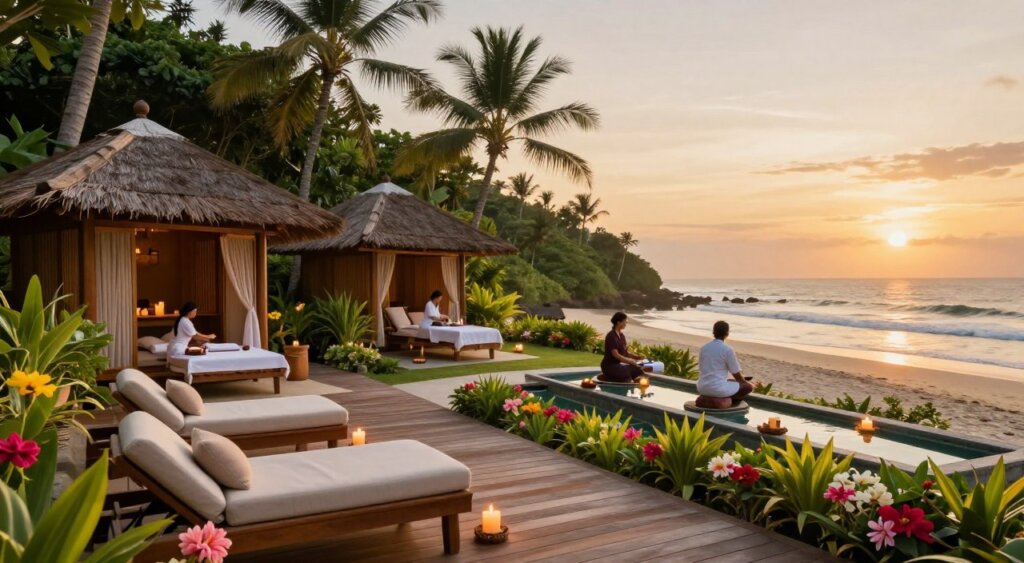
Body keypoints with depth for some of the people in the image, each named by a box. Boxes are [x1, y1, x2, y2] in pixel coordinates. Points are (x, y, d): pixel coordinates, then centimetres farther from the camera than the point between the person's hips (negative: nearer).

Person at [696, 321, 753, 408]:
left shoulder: (704, 348, 6)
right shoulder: (728, 349, -10)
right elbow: (737, 374, -3)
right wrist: (745, 382, 20)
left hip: (702, 388, 6)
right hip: (718, 389, -6)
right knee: (748, 387, 14)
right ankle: (723, 401, 1)